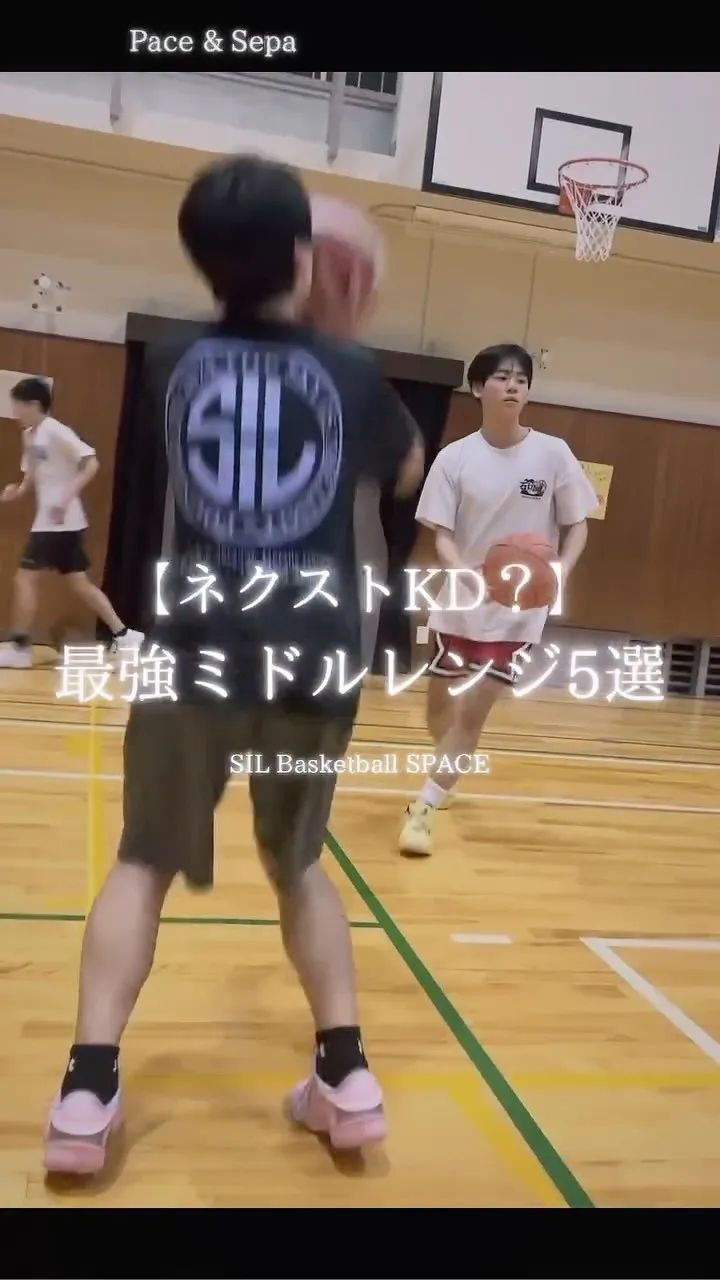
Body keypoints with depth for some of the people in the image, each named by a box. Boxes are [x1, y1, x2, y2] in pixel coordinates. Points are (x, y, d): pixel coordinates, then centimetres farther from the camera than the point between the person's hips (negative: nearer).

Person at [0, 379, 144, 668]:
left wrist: (66, 499, -28)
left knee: (25, 578, -6)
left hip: (60, 522, -9)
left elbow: (91, 463, -21)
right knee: (79, 583, 10)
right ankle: (123, 635, 13)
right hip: (49, 521, 9)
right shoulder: (29, 435, 14)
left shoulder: (56, 432, -13)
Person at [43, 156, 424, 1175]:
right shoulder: (351, 371, 3)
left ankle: (88, 1088, 7)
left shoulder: (176, 365, 6)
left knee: (145, 865, 16)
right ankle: (348, 1075, 19)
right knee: (299, 864, 21)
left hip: (199, 654, 0)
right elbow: (410, 474, 21)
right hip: (314, 661, 1)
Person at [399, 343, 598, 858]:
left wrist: (558, 573, -20)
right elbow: (442, 534, -8)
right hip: (461, 603, 2)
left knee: (473, 712, -7)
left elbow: (577, 526, 0)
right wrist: (467, 574, -29)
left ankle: (423, 809, 5)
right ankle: (448, 771, 47)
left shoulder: (553, 453, -7)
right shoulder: (455, 457, -6)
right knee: (440, 706, 14)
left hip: (519, 610, -1)